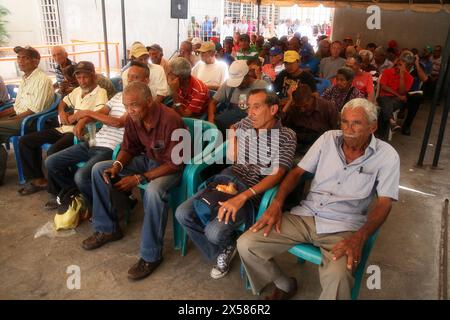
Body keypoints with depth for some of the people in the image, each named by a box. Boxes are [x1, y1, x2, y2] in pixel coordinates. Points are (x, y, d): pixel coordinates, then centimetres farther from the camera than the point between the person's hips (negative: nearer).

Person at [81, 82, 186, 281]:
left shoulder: (171, 120, -30)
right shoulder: (133, 118, -8)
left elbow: (174, 163, -27)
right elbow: (128, 148, 6)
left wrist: (139, 178, -30)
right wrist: (117, 165, -16)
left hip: (170, 167, -7)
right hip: (146, 159, 8)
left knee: (153, 191, -40)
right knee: (99, 169, 0)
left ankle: (151, 255, -21)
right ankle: (107, 228, 11)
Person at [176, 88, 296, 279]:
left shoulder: (286, 137, -6)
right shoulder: (245, 123, 10)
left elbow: (276, 175, -17)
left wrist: (242, 197, -27)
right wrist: (232, 133, 6)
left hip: (253, 191, -6)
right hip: (228, 178, 6)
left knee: (214, 232, -26)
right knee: (183, 214, -8)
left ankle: (227, 245, 14)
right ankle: (222, 251, 13)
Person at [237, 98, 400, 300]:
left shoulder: (387, 156, -2)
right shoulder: (328, 138, 6)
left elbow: (384, 203, -6)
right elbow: (298, 172, 7)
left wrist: (359, 238, -23)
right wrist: (277, 203, -10)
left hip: (342, 227, -3)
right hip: (306, 215, 4)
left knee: (337, 279, -37)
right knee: (246, 244, -12)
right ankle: (285, 286, 16)